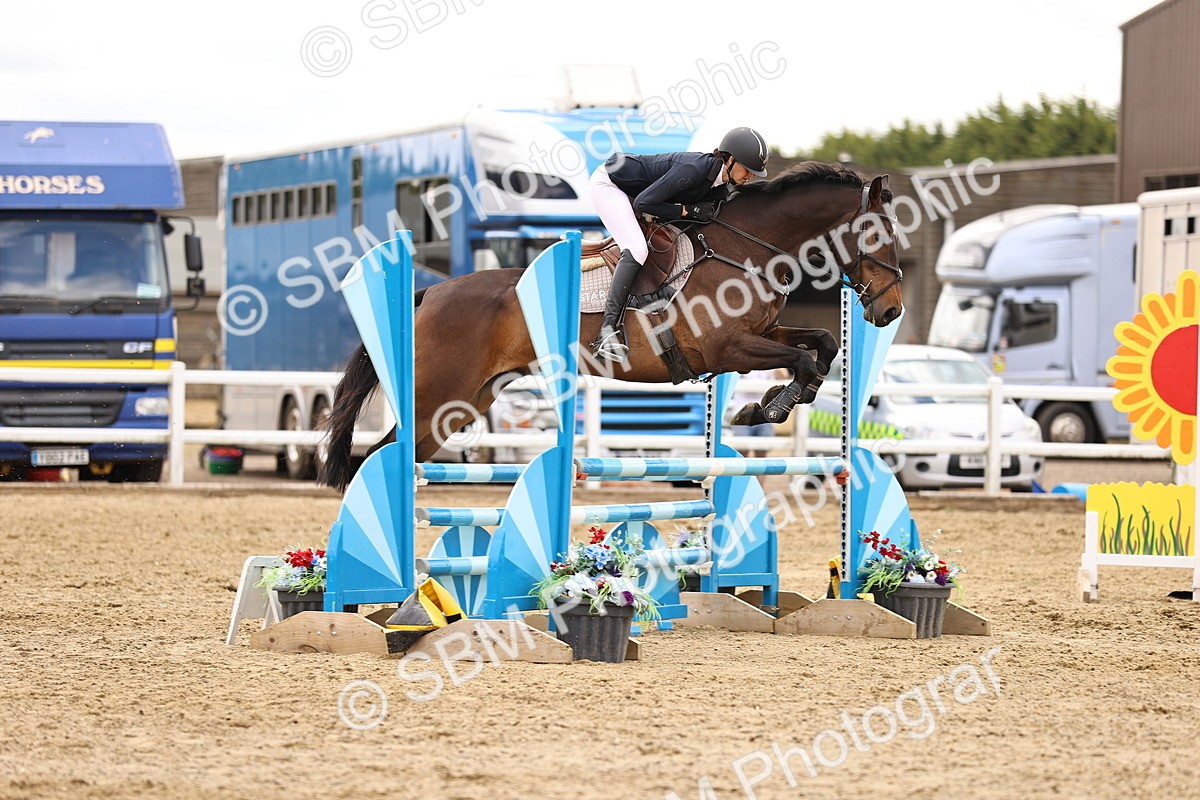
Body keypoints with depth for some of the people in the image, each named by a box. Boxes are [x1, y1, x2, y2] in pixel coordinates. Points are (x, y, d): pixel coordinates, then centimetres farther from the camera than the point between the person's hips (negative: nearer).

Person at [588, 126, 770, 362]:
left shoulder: (722, 189, -6)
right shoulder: (694, 169, -33)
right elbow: (643, 203, -30)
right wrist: (687, 210, -25)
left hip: (630, 192, 10)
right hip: (607, 184, -10)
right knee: (637, 249, -26)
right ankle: (609, 331, -29)